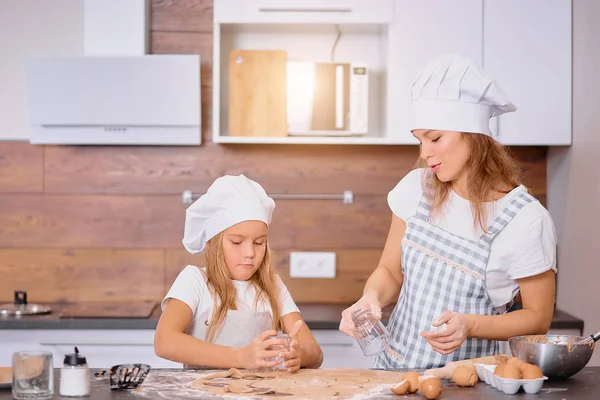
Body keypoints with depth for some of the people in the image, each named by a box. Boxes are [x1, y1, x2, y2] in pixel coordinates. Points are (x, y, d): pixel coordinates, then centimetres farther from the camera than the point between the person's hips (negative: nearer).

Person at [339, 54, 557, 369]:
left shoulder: (526, 219, -11)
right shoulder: (416, 189, 2)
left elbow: (538, 318, -3)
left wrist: (470, 325, -18)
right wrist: (372, 297, -10)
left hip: (463, 380, -3)